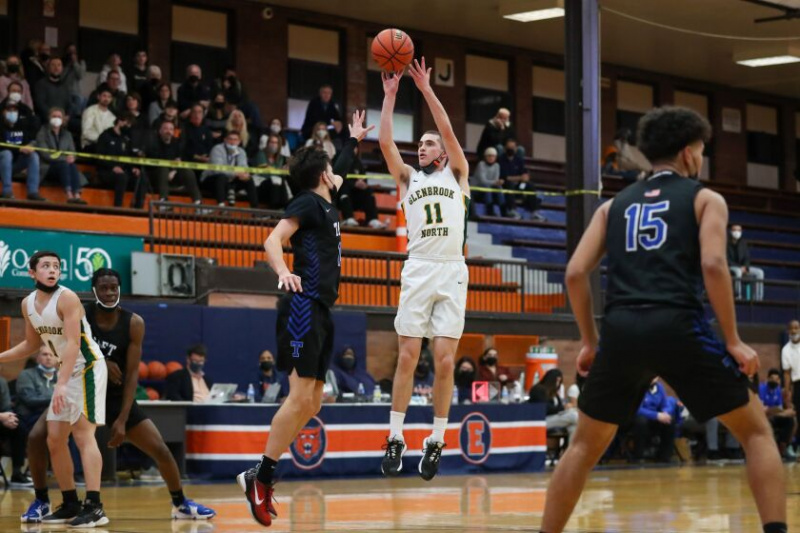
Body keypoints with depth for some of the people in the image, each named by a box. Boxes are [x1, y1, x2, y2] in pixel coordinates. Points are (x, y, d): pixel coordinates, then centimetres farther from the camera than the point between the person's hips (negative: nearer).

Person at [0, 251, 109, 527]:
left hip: (88, 367, -8)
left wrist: (61, 384, -35)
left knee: (83, 435, -17)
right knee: (55, 439, 8)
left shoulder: (67, 298, -19)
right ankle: (71, 505, 17)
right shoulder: (28, 304, 4)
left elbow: (73, 344, -27)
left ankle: (94, 507, -21)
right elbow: (32, 344, 20)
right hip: (67, 370, 8)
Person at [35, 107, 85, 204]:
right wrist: (64, 158, -19)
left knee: (73, 165, -30)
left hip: (64, 163, 4)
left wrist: (71, 157, -15)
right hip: (46, 167, -4)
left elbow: (72, 152, 12)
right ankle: (69, 195, -50)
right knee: (63, 164, -34)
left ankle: (77, 195, -48)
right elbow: (45, 154, -8)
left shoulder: (67, 134, 19)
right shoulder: (42, 133, 4)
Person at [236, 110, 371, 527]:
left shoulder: (326, 203, 20)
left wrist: (354, 140, 52)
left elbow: (338, 175, 42)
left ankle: (260, 476, 7)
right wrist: (283, 272, -36)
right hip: (303, 307, -10)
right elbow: (273, 240, -17)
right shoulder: (308, 202, -5)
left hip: (321, 312, 10)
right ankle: (260, 479, -11)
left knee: (312, 402, 6)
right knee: (301, 397, -14)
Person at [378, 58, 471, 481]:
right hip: (418, 271, 1)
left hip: (452, 272, -1)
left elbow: (449, 132, 0)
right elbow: (385, 142, 4)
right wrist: (390, 95, 0)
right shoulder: (408, 178, 17)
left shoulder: (456, 175, 14)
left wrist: (426, 89, -3)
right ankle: (395, 438, 2)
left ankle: (437, 440, 3)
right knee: (407, 356, -3)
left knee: (444, 359, -4)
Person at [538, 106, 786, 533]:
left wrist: (590, 342, 21)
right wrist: (733, 342, -1)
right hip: (678, 326, -3)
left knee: (585, 446, 20)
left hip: (621, 331, 3)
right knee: (756, 431, 10)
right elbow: (712, 266, -5)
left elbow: (575, 274, 13)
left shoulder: (615, 205, 23)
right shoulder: (705, 198, 12)